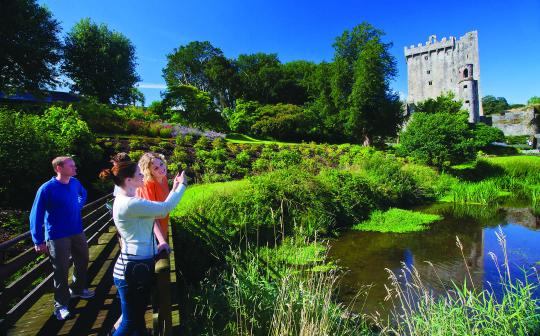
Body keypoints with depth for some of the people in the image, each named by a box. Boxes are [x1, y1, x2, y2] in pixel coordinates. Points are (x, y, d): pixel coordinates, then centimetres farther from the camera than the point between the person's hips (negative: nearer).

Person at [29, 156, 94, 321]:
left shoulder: (75, 183, -2)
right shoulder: (47, 188, -19)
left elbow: (83, 194, 24)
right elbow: (36, 215, -16)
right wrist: (38, 241, -17)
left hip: (77, 232, 6)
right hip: (57, 236, -6)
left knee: (83, 261, 20)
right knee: (61, 269, 2)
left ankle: (78, 289, 43)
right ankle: (61, 304, 21)